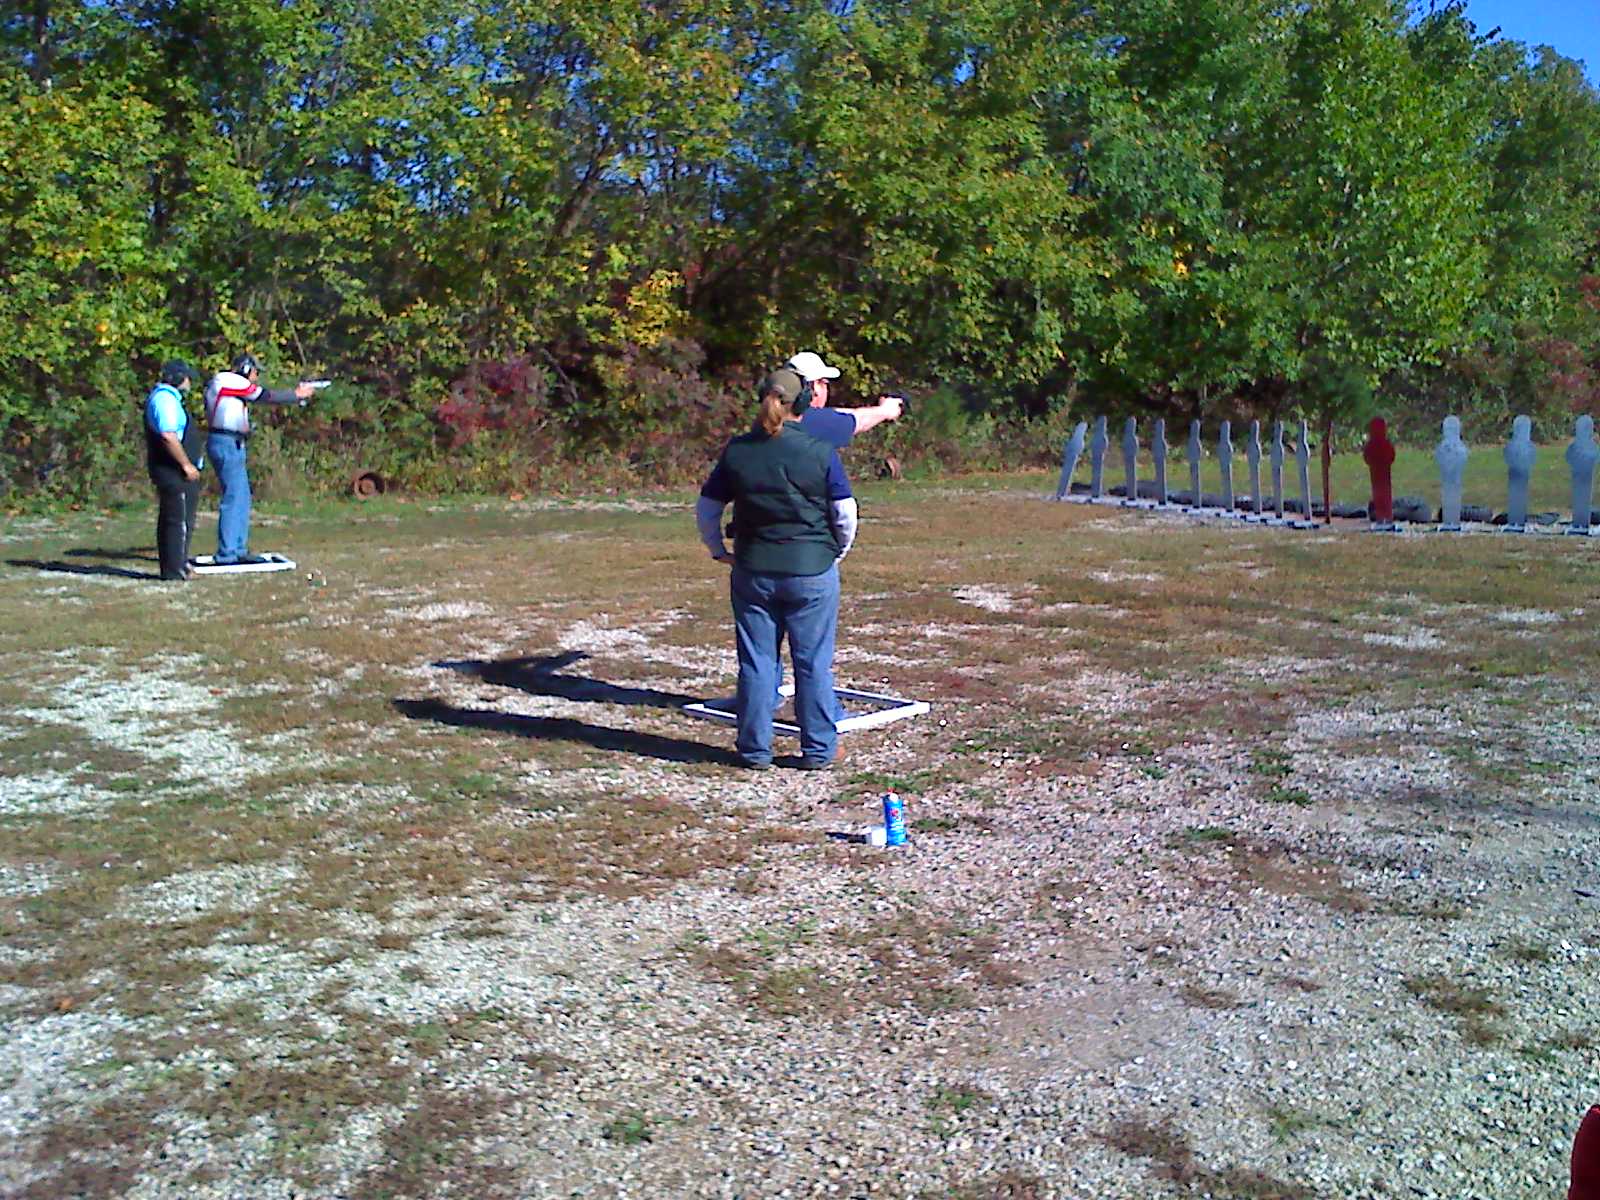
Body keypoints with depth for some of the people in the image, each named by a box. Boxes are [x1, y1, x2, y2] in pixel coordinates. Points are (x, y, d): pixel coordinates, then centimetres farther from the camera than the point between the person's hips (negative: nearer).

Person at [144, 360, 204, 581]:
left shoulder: (166, 397, 18)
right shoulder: (165, 399, -17)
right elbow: (168, 436, -26)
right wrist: (187, 465, -21)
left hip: (171, 473, 11)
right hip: (174, 472, -11)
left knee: (169, 520, 15)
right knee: (180, 521, -7)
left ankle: (171, 567, 23)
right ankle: (175, 570, -4)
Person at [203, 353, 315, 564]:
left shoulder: (224, 383, 20)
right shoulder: (232, 381, -9)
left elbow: (261, 396, 18)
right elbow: (267, 396, -7)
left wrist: (296, 394, 12)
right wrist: (297, 395, 5)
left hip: (230, 446, 10)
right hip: (227, 444, -10)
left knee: (242, 499, 14)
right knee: (234, 499, -10)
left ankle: (239, 550, 18)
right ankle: (226, 554, -9)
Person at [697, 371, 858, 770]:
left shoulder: (736, 452, -1)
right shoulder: (820, 452, -8)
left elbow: (706, 509, 5)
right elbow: (845, 513, -5)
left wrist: (719, 551, 17)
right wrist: (838, 552, 12)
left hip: (753, 572, 2)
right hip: (812, 571, -2)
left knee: (756, 661, 10)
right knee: (814, 662, 7)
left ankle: (755, 748, 17)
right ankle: (817, 749, 15)